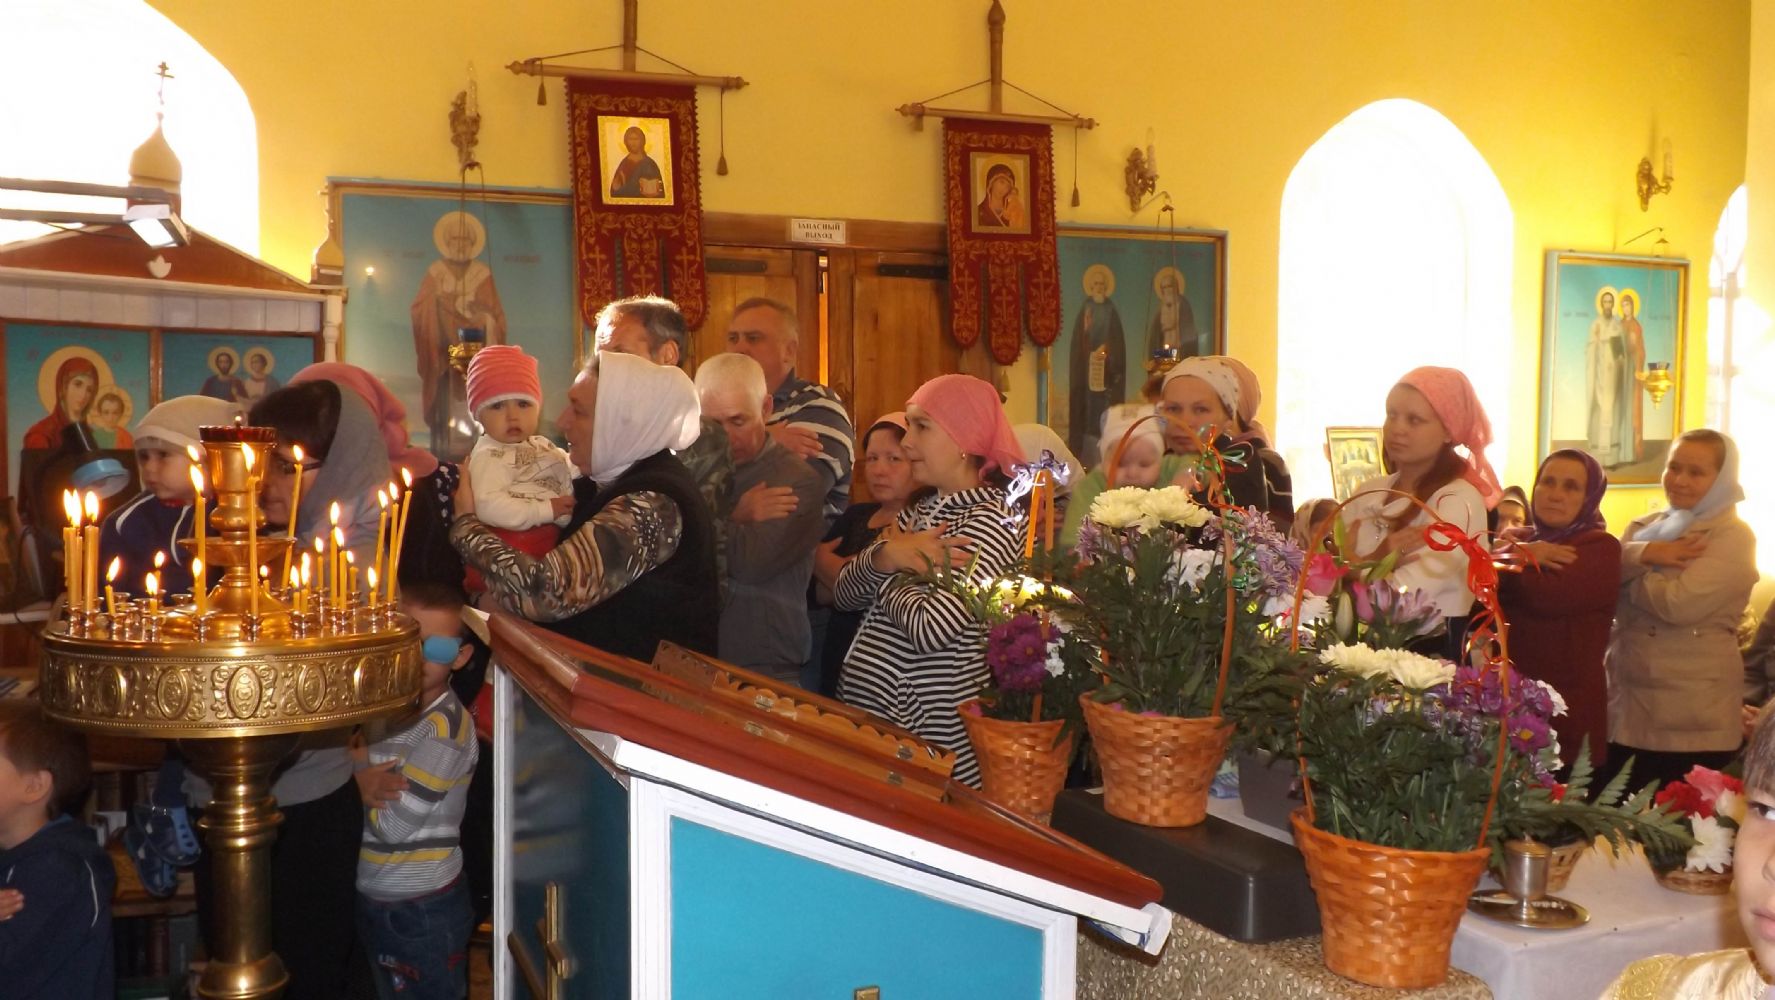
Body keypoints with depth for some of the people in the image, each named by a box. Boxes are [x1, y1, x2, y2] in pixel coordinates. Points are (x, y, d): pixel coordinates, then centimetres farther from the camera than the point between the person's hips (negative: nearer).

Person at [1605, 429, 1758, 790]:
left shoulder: (1733, 537, -7)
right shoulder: (1643, 527, 12)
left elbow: (1679, 603, -21)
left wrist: (1628, 572, -6)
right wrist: (1641, 554, -18)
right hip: (1626, 707, 6)